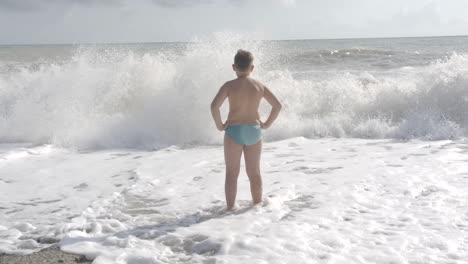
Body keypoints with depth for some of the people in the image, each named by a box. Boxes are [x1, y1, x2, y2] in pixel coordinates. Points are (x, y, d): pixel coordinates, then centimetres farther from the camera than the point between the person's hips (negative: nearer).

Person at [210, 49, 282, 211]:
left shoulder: (229, 85, -8)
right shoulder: (259, 86, 1)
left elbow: (214, 106, -21)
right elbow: (277, 105, 0)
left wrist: (219, 125, -8)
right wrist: (267, 124, 8)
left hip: (234, 131, -3)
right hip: (254, 131, 3)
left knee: (232, 173, 7)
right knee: (254, 172, 16)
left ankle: (230, 208, 9)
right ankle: (257, 205, 25)